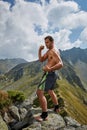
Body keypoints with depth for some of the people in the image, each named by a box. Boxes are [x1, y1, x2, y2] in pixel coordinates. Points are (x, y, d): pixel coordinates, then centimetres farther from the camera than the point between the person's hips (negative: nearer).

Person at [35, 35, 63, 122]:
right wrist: (40, 50, -1)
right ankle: (56, 108, 43)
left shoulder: (54, 51, -15)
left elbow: (60, 64, -26)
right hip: (51, 74, 11)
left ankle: (44, 115, -14)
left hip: (49, 74, -11)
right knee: (50, 92, 27)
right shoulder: (49, 51, 15)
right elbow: (41, 60, 14)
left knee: (39, 92, -15)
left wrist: (50, 69, -41)